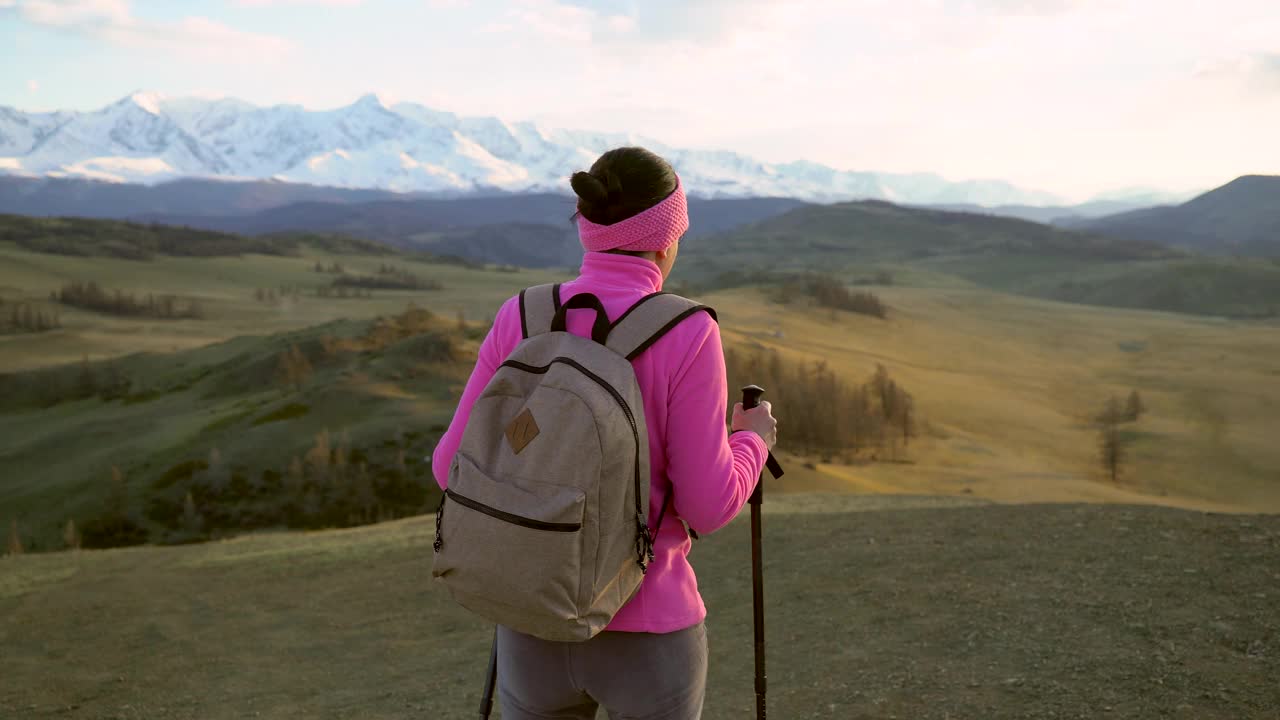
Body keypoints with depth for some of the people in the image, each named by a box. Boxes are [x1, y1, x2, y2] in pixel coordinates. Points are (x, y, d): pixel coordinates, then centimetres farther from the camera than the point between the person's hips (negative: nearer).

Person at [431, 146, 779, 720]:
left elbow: (455, 470, -2)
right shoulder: (685, 336, -16)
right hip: (646, 630, -3)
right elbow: (707, 506, -15)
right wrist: (752, 441, 6)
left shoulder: (521, 319, -6)